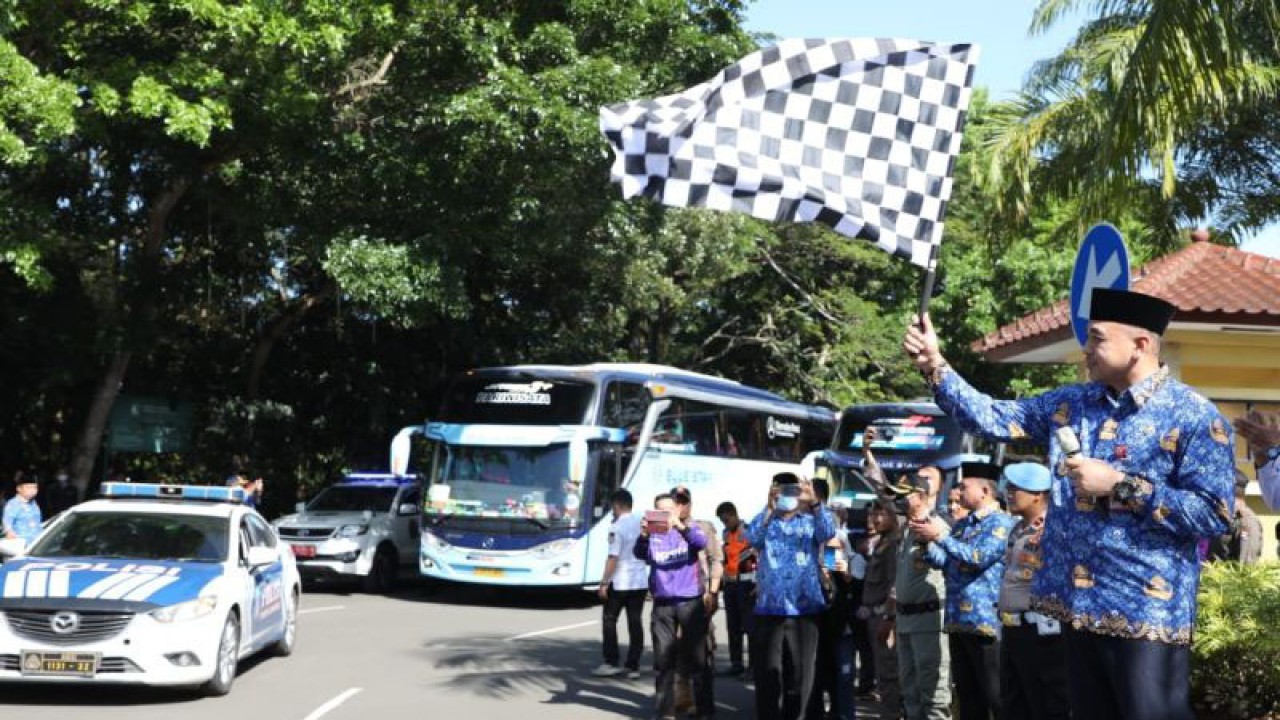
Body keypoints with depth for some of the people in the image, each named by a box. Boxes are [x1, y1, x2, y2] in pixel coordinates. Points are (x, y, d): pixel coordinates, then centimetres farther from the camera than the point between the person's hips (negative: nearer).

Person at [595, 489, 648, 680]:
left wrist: (604, 582, -13)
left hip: (620, 582, -6)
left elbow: (613, 557, -18)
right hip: (641, 581, 6)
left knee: (609, 620, 7)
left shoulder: (617, 527, -15)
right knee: (635, 622, 7)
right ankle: (633, 666, 8)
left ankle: (611, 663, 6)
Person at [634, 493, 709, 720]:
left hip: (690, 602, -1)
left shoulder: (689, 528, 3)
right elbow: (640, 553, -12)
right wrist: (643, 535, -34)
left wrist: (680, 526, -35)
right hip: (662, 605, 1)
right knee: (663, 659, 4)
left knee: (696, 656, 5)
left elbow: (701, 543, -18)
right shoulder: (652, 534, 5)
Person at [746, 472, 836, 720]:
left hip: (805, 609, 0)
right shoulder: (765, 521, 6)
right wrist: (770, 507, -28)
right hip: (769, 609, 0)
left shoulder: (811, 521, 6)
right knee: (767, 675, 0)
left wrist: (814, 502, -32)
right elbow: (752, 538, -15)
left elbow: (828, 532, -16)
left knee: (800, 675, 7)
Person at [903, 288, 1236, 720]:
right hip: (1080, 606, 7)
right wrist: (934, 365, 1)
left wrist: (1120, 485, -17)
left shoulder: (1194, 418, -9)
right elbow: (993, 419, 11)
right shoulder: (1071, 405, 10)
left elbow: (1214, 515, -16)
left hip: (1148, 614, -6)